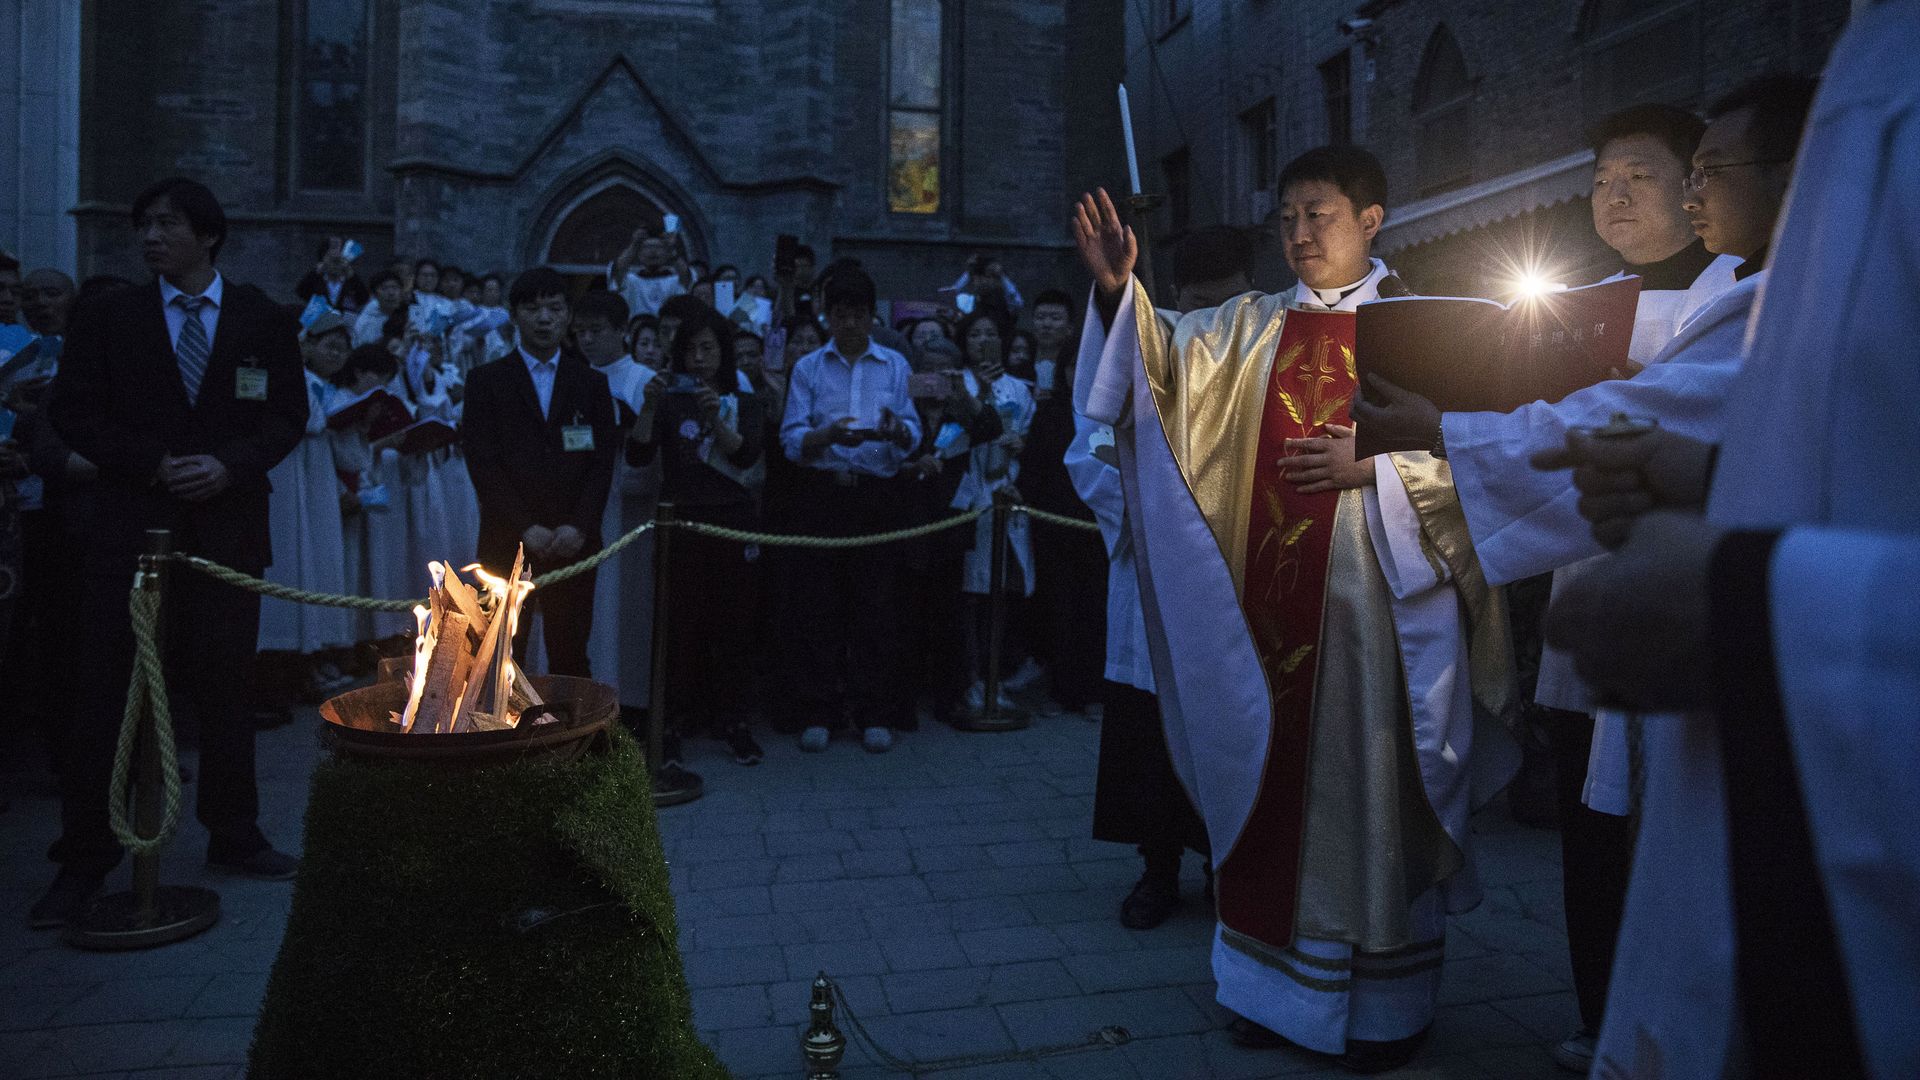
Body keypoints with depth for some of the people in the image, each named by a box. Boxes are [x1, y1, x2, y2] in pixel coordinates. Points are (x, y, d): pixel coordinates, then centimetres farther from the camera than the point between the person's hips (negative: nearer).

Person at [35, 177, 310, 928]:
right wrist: (154, 464, -11)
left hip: (229, 526, 0)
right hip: (130, 528, 0)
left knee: (222, 689, 8)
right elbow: (72, 413, 2)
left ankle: (233, 836, 22)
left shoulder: (263, 320, 6)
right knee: (106, 693, 2)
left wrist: (230, 465, -12)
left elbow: (287, 415, 4)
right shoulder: (106, 318, 6)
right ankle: (85, 858, 14)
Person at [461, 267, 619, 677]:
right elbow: (482, 462, -1)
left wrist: (578, 526, -9)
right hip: (507, 545, -1)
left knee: (570, 658, 2)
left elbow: (603, 462, 5)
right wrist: (526, 528, -10)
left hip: (573, 546, 1)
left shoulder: (592, 383, 12)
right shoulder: (486, 381, 7)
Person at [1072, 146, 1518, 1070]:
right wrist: (1118, 289, -20)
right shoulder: (1248, 326, 12)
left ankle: (1386, 1000, 20)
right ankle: (1282, 983, 24)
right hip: (1269, 592, 3)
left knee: (1370, 784, 3)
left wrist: (1372, 460, -15)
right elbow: (1164, 361, -4)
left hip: (1375, 592, -3)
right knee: (1275, 778, 9)